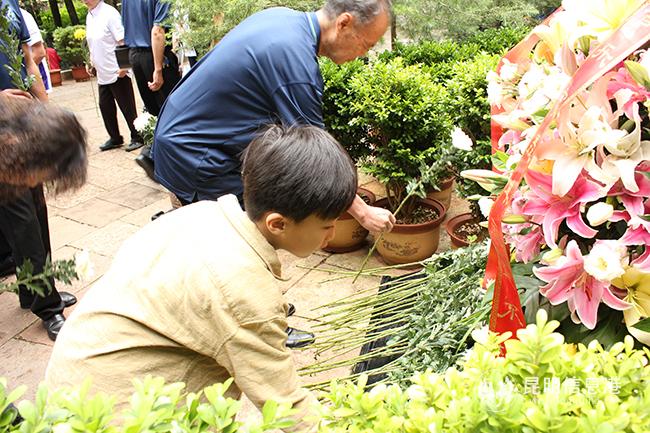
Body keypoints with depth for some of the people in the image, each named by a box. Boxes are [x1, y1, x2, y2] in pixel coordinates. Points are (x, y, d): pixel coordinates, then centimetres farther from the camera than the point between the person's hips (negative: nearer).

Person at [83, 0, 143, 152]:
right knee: (105, 106, 12)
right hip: (102, 74, 8)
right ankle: (115, 138, 25)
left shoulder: (109, 13, -12)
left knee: (127, 108, 0)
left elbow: (123, 41, -17)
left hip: (117, 73, -8)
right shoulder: (89, 16, 10)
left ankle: (137, 138, 12)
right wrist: (92, 62, 17)